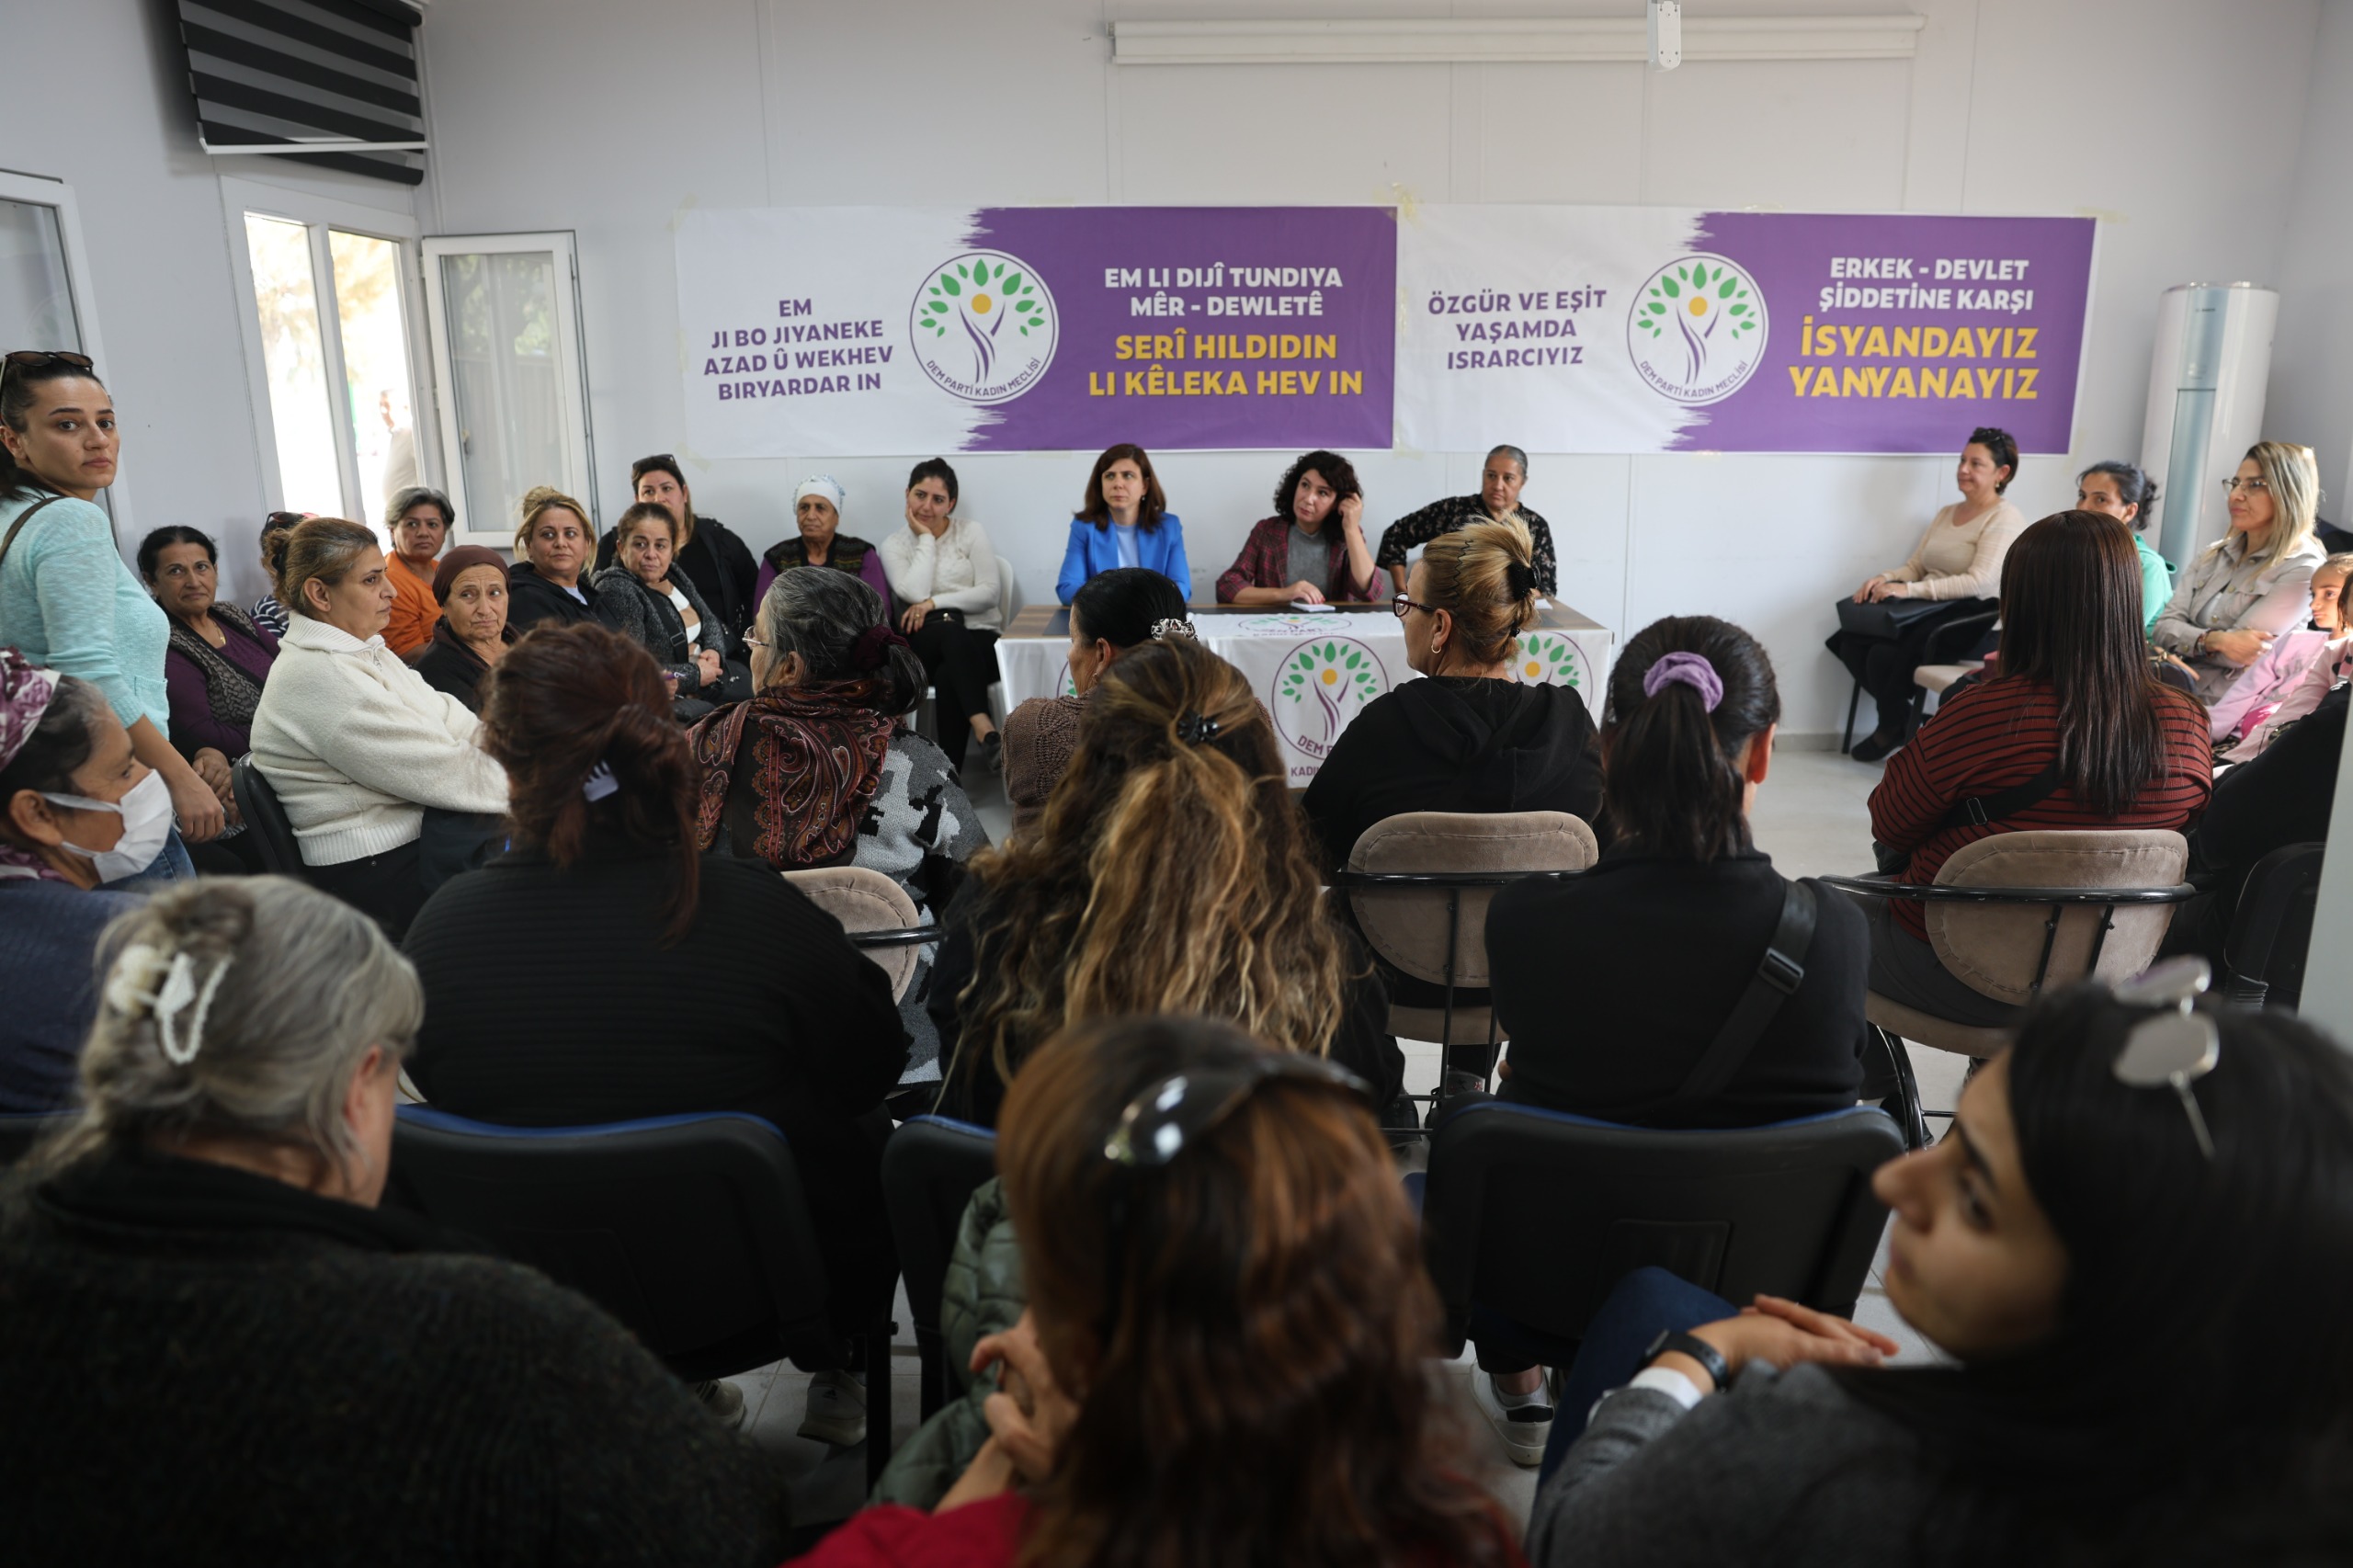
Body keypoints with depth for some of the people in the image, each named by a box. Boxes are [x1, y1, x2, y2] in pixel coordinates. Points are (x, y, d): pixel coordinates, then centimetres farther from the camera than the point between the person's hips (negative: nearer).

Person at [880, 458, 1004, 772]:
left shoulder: (971, 533, 9)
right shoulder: (894, 545, 10)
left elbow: (988, 592, -2)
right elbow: (914, 593, -9)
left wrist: (934, 602, -11)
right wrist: (926, 538, -3)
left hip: (979, 638, 0)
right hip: (927, 645, 0)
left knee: (949, 675, -36)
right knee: (950, 629, -38)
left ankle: (949, 777, -35)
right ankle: (987, 733, -53)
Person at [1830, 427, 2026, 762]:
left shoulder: (2005, 519, -8)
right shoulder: (1946, 513, 18)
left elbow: (1980, 583, -21)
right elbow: (1914, 567, 17)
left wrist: (1910, 589, -27)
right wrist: (1884, 579, -6)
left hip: (1967, 620, -8)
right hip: (1928, 610, 8)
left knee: (1885, 655, -28)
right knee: (1851, 644, -16)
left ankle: (1894, 726, 2)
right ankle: (1899, 715, 4)